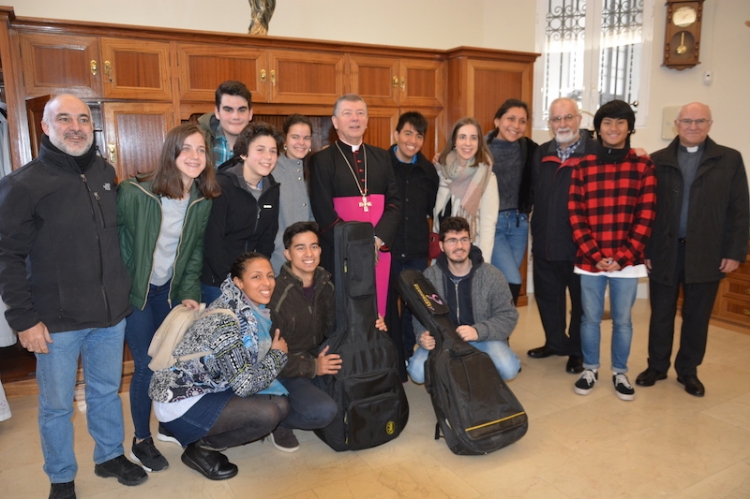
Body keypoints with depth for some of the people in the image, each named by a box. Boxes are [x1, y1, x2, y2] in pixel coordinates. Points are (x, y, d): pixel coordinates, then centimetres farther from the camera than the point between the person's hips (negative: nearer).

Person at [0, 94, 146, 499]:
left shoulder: (106, 174, 5)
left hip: (111, 313, 4)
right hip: (57, 321, -4)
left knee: (107, 392, 19)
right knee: (57, 405, 12)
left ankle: (110, 457, 39)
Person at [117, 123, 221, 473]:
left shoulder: (202, 202, -5)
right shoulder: (134, 193, -19)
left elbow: (195, 250, 3)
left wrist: (189, 292, -3)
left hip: (170, 290, 4)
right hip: (134, 290, -4)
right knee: (147, 364, -2)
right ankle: (141, 441, 20)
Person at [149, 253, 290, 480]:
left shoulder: (251, 309, 0)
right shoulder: (226, 320, -27)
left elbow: (248, 365, 12)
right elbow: (244, 384, -24)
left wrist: (275, 353, -5)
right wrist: (277, 355, -10)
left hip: (209, 389, 9)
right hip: (181, 403, -9)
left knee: (281, 404, -2)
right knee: (268, 414, -22)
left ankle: (205, 438, 11)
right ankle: (201, 449, 1)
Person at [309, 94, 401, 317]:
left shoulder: (381, 157, 14)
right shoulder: (322, 160, 1)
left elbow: (394, 203, 6)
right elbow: (323, 212, -6)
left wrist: (378, 240, -9)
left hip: (380, 251, 3)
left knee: (377, 314, 6)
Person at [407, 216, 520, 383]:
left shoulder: (492, 275, -7)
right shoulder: (430, 276, -4)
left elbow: (508, 315, -6)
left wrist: (478, 331, -24)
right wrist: (423, 336, -25)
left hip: (483, 340, 0)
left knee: (508, 369, -29)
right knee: (417, 371, -25)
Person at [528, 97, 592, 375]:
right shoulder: (541, 154, 8)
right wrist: (536, 232, 8)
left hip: (581, 244, -5)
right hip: (545, 244, 5)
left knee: (581, 300, 11)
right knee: (547, 295, 16)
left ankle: (578, 351, 28)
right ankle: (556, 342, 37)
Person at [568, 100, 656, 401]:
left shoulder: (643, 166, 1)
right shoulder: (583, 167, 1)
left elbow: (645, 216, -3)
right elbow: (575, 215, -2)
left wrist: (623, 257, -10)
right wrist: (596, 255, -10)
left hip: (627, 260, 0)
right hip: (590, 260, 0)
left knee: (623, 320, 11)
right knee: (590, 318, 11)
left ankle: (620, 373, 30)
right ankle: (590, 369, 29)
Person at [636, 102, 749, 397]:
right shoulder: (657, 161, 3)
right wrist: (644, 249, -3)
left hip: (706, 254, 0)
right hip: (664, 251, 0)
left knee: (697, 316, 11)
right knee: (661, 313, 10)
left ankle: (688, 370, 27)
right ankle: (657, 366, 25)